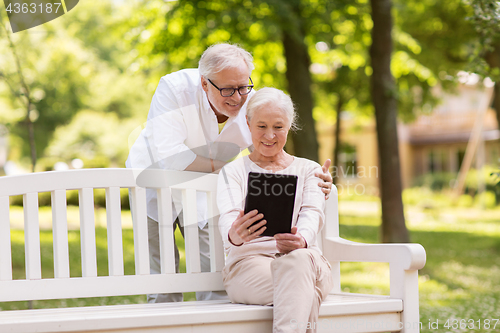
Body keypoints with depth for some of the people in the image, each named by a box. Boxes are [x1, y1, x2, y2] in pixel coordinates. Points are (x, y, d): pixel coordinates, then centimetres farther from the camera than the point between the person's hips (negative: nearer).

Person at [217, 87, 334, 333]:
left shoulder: (309, 170, 19)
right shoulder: (233, 172, 15)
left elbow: (312, 214, -1)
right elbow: (228, 217, -5)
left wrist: (300, 240, -28)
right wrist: (235, 235, -34)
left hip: (306, 259, 1)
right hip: (249, 260, -1)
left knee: (297, 260, -40)